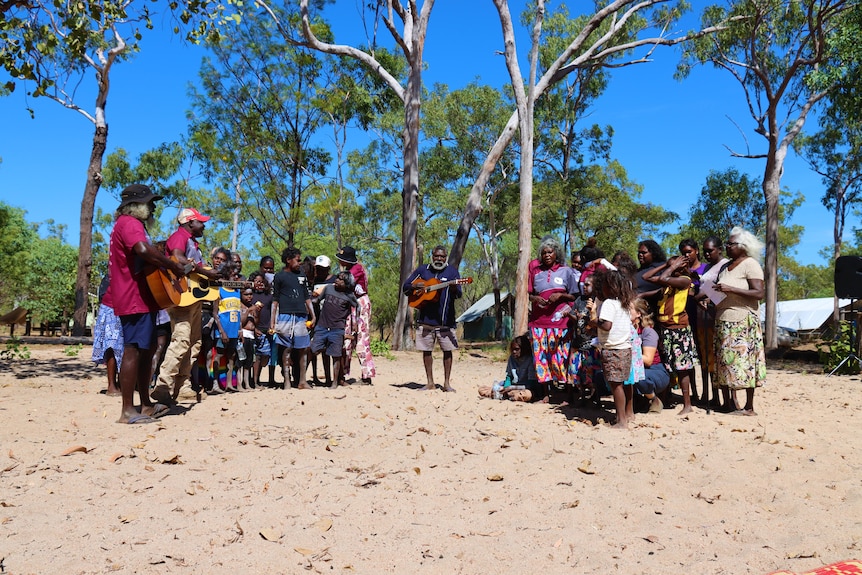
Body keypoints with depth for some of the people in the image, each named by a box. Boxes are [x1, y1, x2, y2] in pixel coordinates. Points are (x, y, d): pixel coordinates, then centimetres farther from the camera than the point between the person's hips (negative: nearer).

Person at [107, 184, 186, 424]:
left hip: (141, 298, 11)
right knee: (133, 350, -11)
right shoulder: (130, 223, -11)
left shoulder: (132, 224, 24)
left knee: (146, 349, 15)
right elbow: (143, 250, -32)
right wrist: (174, 266, -22)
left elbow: (146, 254, 30)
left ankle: (146, 405, 22)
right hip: (134, 299, -11)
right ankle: (128, 411, -9)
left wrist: (168, 265, 13)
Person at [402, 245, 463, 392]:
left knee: (447, 350, 1)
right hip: (425, 317, 2)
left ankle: (447, 383, 11)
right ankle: (430, 382, 17)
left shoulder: (452, 271, 3)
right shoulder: (422, 270, 9)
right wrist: (416, 286, -9)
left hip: (445, 319, -2)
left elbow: (458, 294, -8)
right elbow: (405, 287, 12)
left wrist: (454, 288, -31)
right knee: (426, 350, 6)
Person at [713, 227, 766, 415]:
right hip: (722, 320, 8)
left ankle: (749, 408, -2)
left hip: (742, 321, -8)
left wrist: (731, 289, -21)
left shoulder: (750, 264, -4)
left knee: (744, 360, -7)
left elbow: (758, 293, -15)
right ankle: (727, 403, 13)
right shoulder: (725, 267, 19)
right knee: (724, 361, 6)